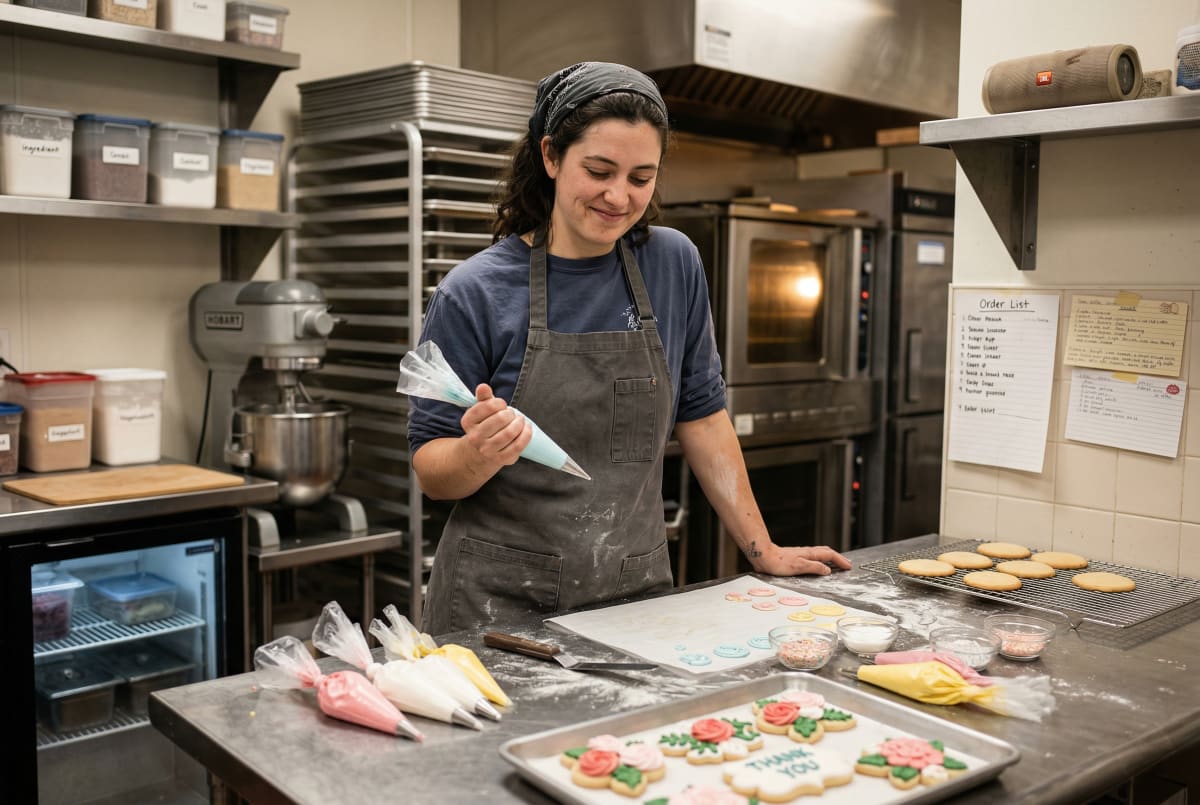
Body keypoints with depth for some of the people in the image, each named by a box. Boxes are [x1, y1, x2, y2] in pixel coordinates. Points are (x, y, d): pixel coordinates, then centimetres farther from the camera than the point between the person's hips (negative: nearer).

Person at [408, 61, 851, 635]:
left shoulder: (674, 265, 0)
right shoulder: (474, 292, -10)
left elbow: (701, 415, 7)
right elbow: (432, 471, -6)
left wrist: (762, 550, 6)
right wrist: (480, 453, -28)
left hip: (637, 591, 3)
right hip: (502, 601, -3)